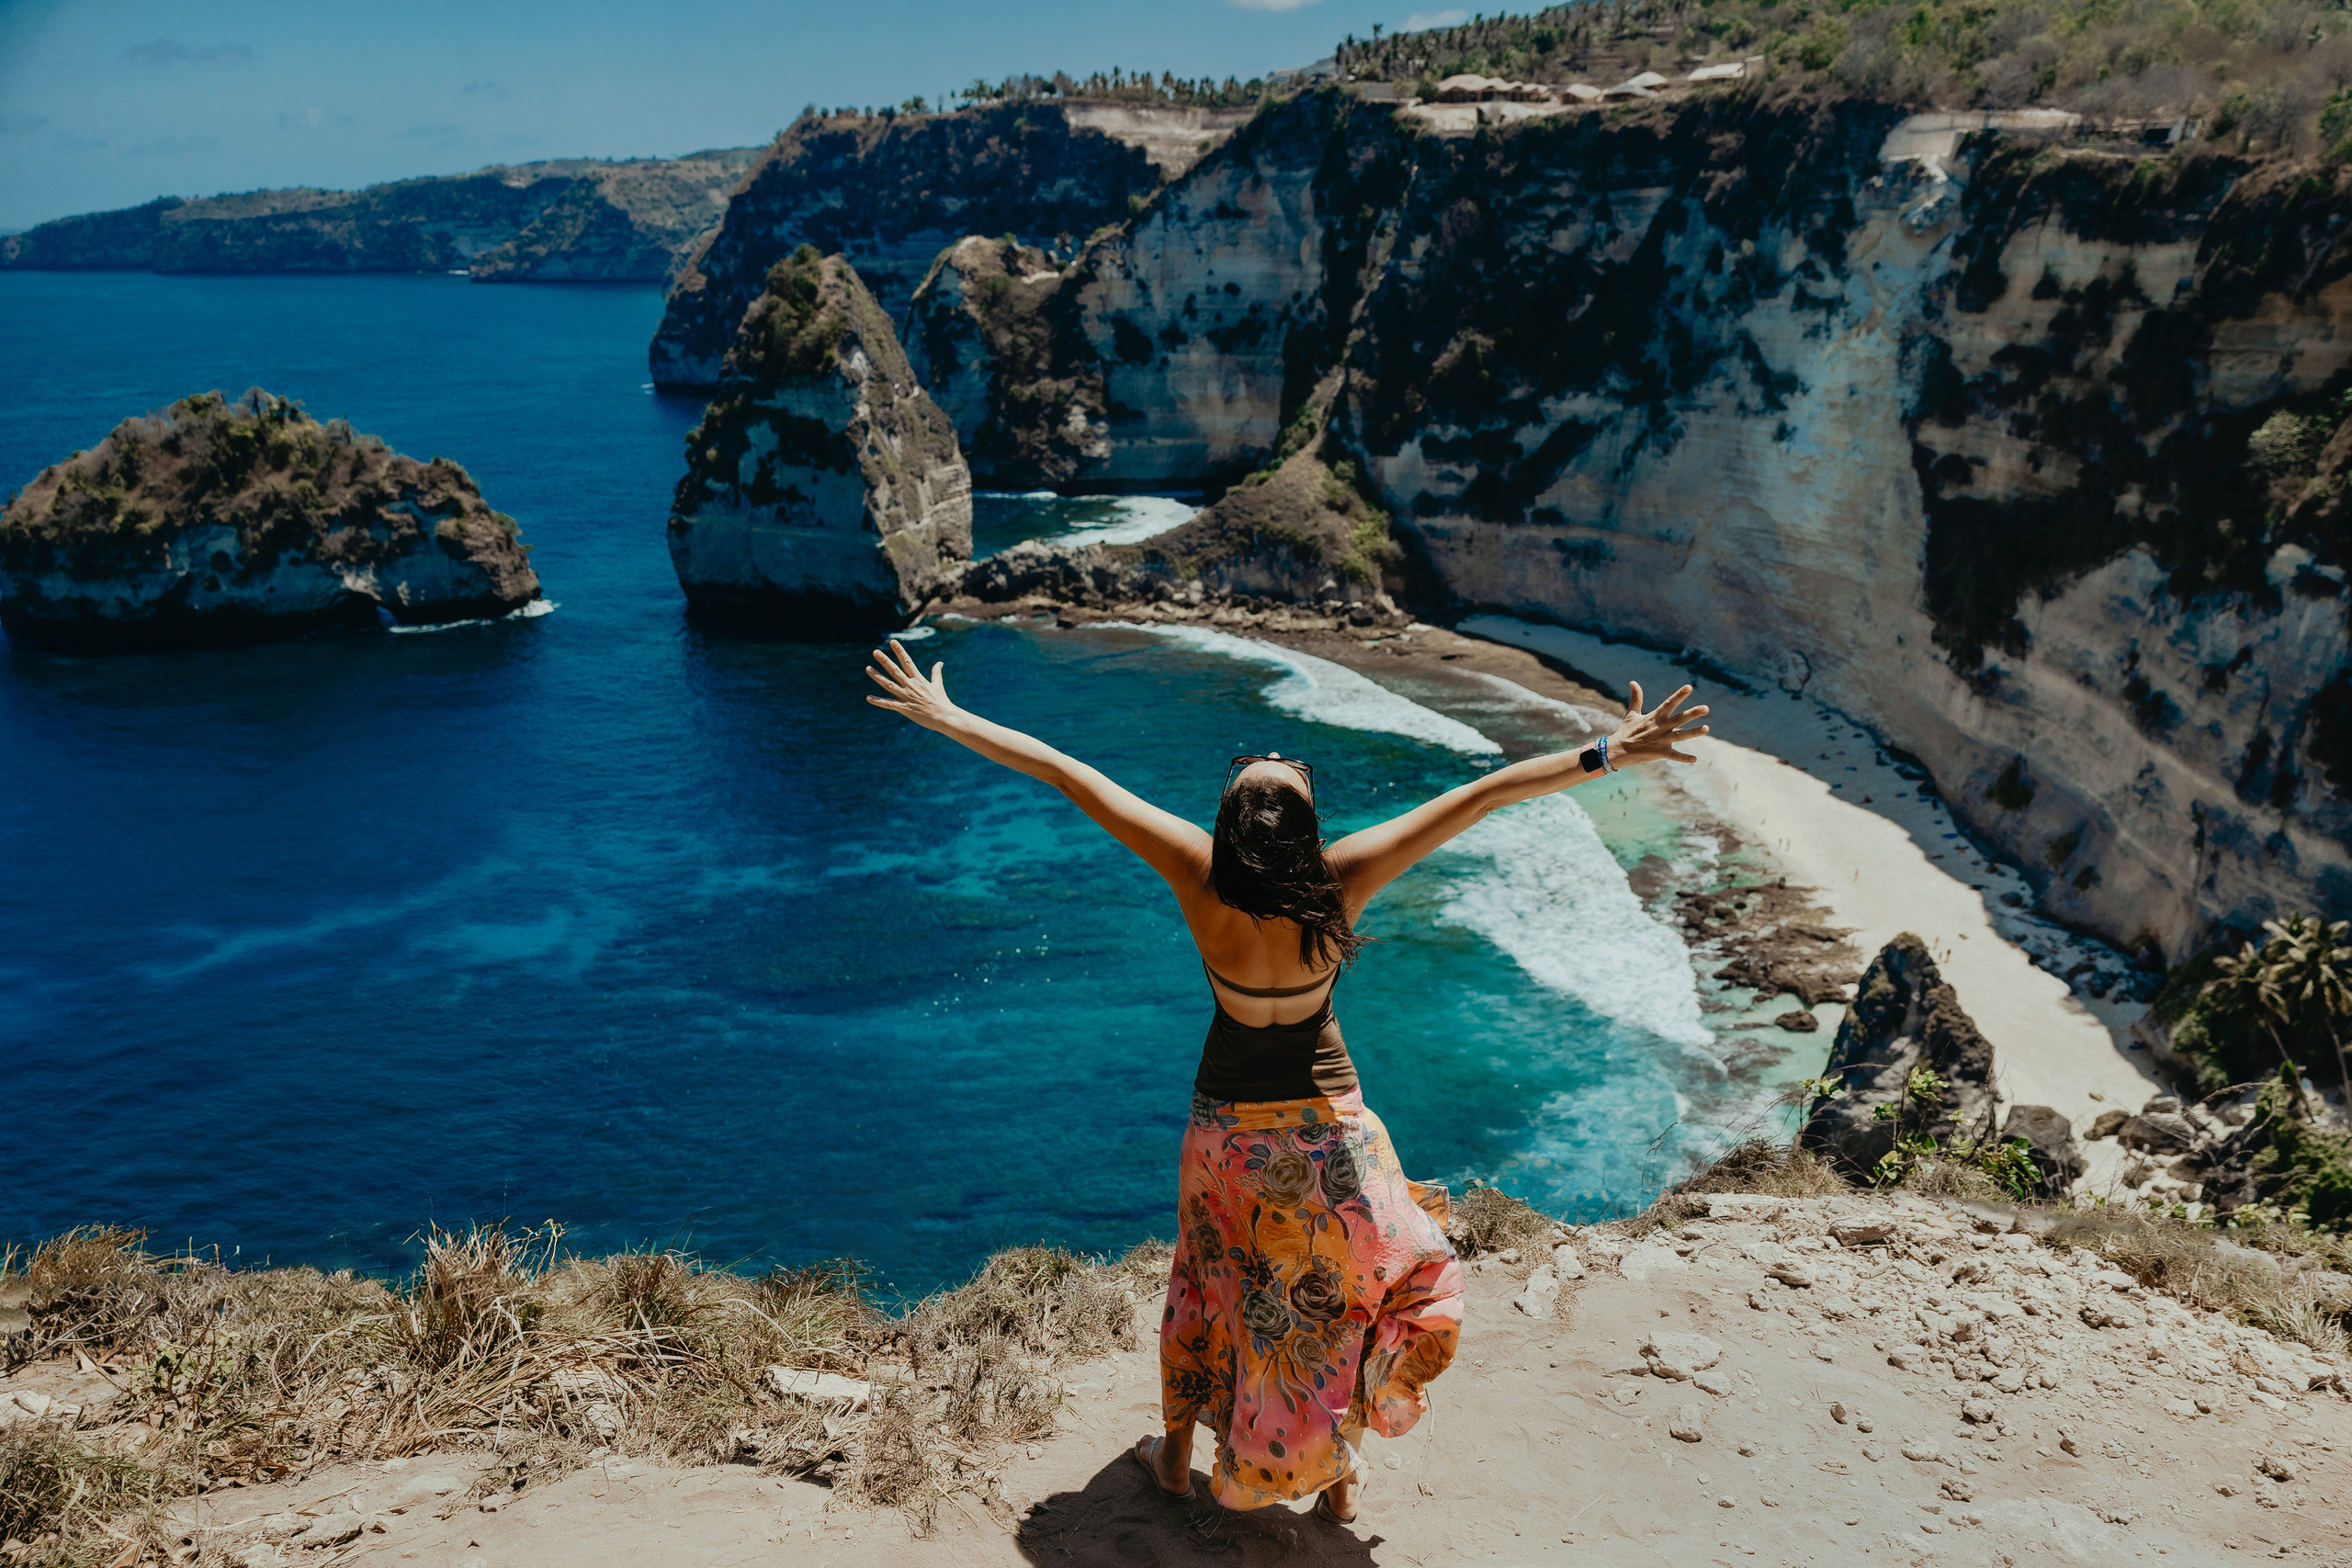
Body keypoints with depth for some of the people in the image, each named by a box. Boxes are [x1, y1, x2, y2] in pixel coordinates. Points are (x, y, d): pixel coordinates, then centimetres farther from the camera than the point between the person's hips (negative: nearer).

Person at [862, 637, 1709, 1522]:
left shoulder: (1200, 878, -25)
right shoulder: (1341, 882, -26)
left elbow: (1065, 775, -22)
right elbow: (1484, 794, -26)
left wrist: (944, 716, -16)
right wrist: (1608, 755, -24)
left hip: (1226, 1126, 2)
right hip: (1326, 1127, -1)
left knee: (1207, 1283, 24)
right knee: (1331, 1297, 20)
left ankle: (1176, 1454, 41)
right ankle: (1334, 1480, 32)